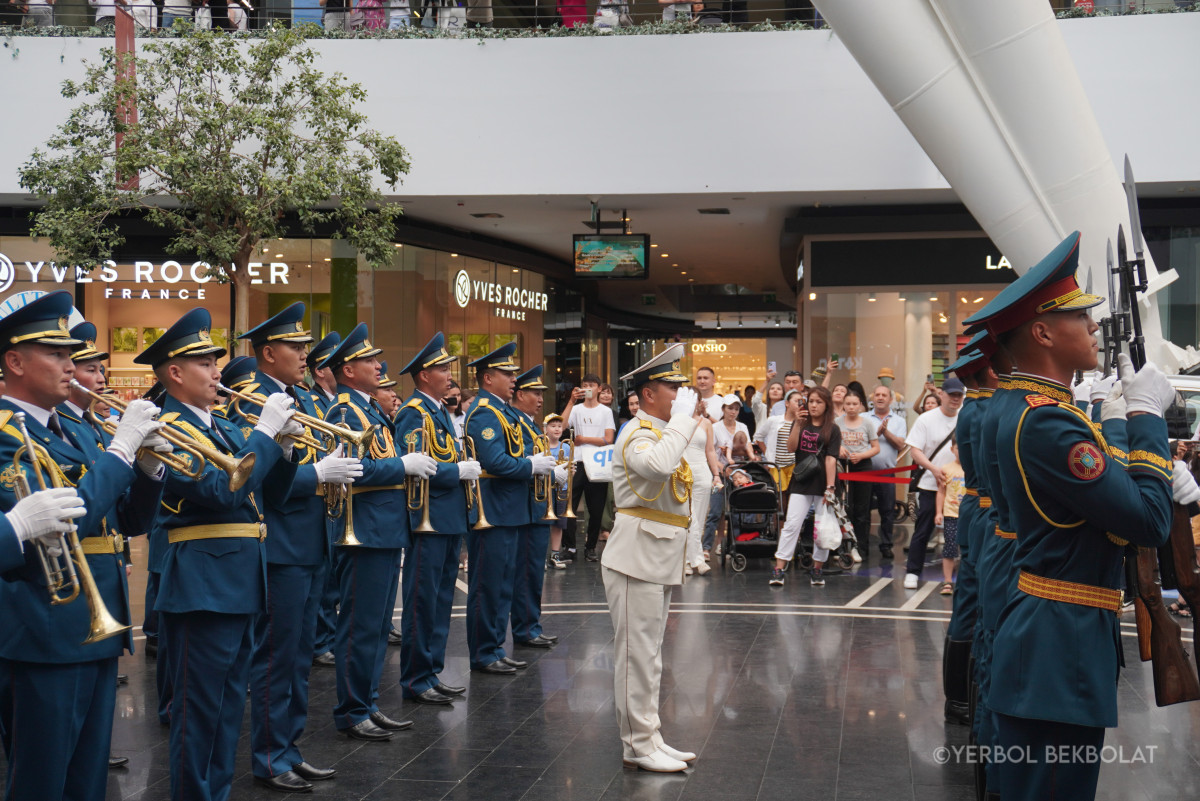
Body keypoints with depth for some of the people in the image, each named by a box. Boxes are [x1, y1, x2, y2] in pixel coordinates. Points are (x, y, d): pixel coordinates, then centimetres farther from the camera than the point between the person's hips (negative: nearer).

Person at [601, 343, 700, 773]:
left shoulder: (661, 433, 18)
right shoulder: (637, 435, -15)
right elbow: (657, 465, -39)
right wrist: (684, 419, -29)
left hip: (659, 560, 11)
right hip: (636, 559, -11)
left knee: (648, 653, 15)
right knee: (637, 654, -5)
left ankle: (648, 739, 23)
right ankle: (638, 746, 1)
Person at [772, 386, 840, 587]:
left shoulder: (832, 430, 1)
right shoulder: (801, 424, 9)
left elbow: (831, 459, -7)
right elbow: (791, 447, -5)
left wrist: (830, 488, -13)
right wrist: (797, 423, -15)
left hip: (822, 484, -1)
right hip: (801, 483, 1)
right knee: (791, 525, -6)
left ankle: (817, 570, 17)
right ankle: (778, 569, -9)